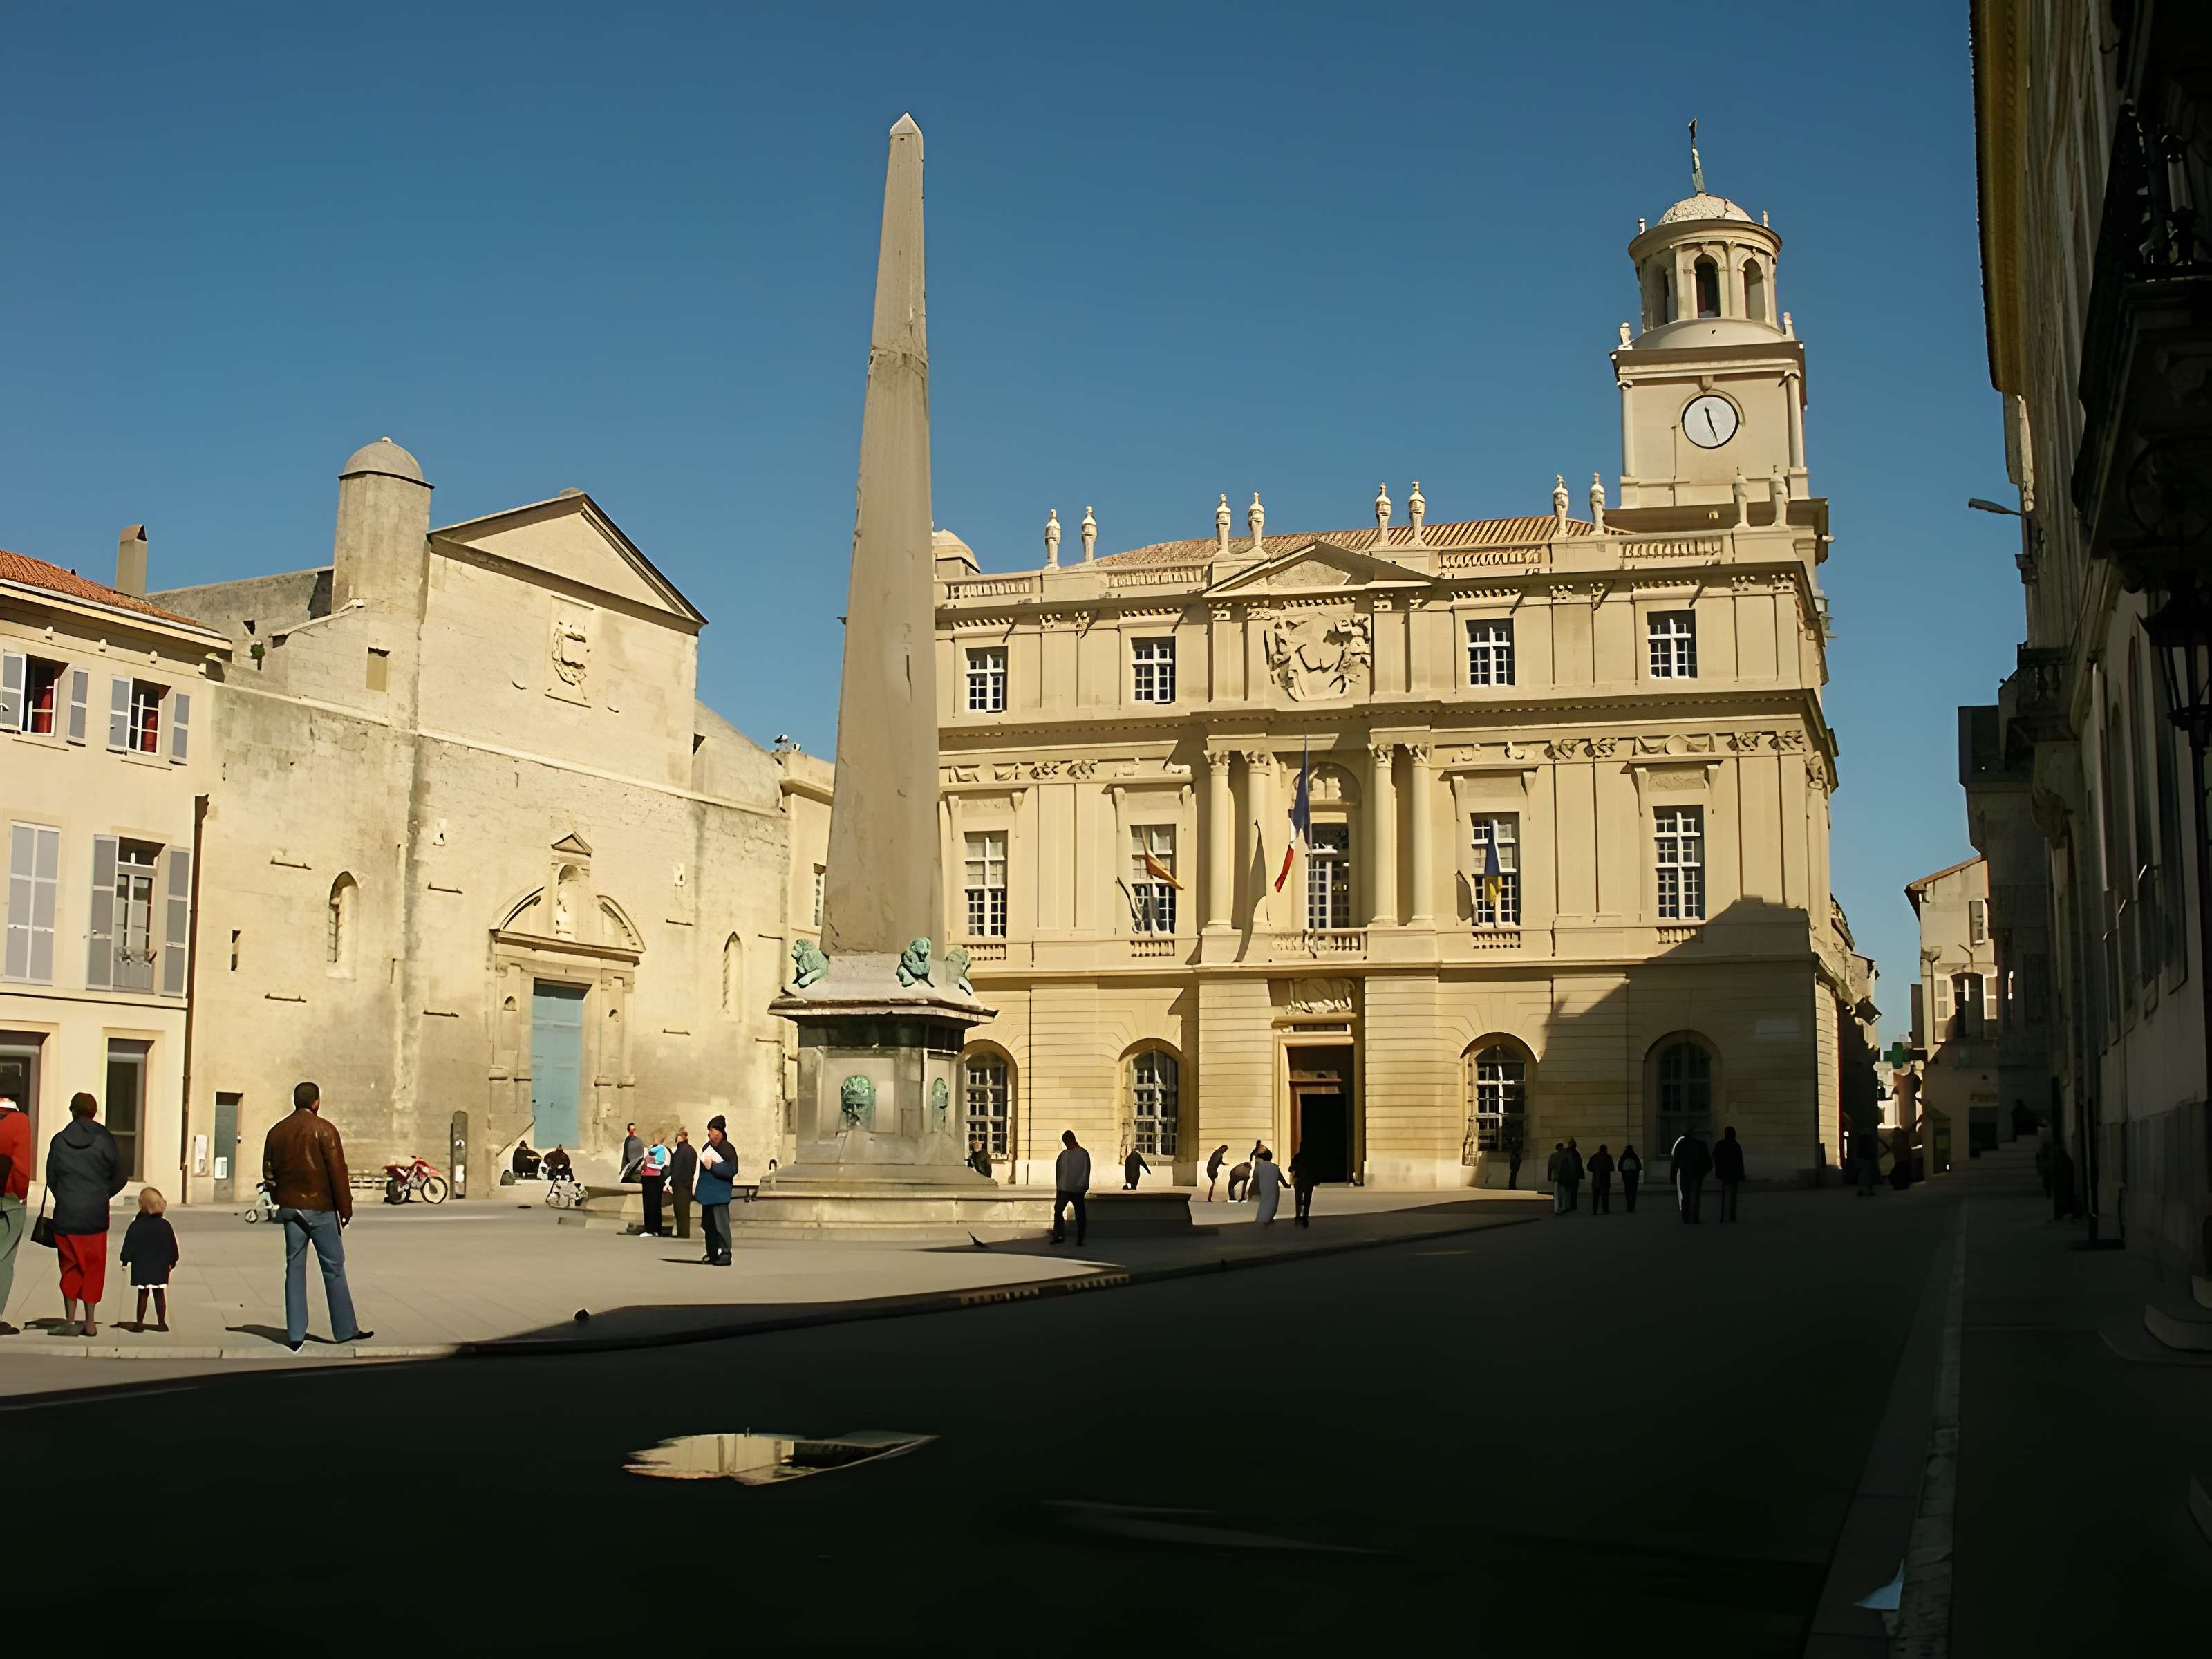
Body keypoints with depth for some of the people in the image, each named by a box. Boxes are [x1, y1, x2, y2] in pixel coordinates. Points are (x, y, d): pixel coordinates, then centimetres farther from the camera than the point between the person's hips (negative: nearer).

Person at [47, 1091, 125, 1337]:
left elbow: (51, 1179, 5)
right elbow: (118, 1178, 1)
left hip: (66, 1214, 1)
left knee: (70, 1267, 10)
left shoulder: (59, 1141, -2)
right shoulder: (105, 1140, -4)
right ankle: (90, 1321, 10)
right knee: (94, 1266, 9)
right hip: (96, 1215, 0)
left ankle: (69, 1320, 2)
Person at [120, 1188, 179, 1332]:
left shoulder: (135, 1226, -9)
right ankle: (161, 1323, 6)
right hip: (160, 1267, 1)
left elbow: (129, 1246, -6)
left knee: (143, 1294, 7)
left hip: (141, 1267, -1)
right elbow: (172, 1246, 4)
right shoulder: (165, 1225, -3)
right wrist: (172, 1261, 16)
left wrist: (125, 1260, 7)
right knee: (159, 1294, 6)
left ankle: (140, 1323, 10)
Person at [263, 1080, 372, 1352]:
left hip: (290, 1208, 5)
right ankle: (345, 1329, 6)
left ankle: (295, 1335, 5)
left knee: (295, 1268, 7)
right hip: (320, 1208, -5)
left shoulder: (277, 1132, 7)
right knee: (334, 1269, 2)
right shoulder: (324, 1130, -9)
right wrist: (345, 1209, -6)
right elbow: (338, 1172, -11)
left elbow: (269, 1173, 12)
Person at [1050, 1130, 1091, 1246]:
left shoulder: (1083, 1154, -6)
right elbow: (1059, 1170, 15)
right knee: (1058, 1210, -5)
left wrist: (1082, 1186, -14)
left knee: (1080, 1214, 3)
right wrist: (1058, 1185, 10)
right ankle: (1058, 1236, -4)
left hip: (1077, 1190, -5)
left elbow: (1086, 1172, -9)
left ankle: (1080, 1238, 10)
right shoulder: (1064, 1154, 11)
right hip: (1063, 1189, 5)